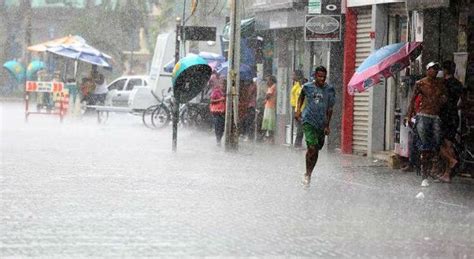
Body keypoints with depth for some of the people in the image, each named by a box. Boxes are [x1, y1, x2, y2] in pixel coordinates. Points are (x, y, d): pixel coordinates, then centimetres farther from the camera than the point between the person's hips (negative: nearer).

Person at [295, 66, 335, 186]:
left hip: (321, 123, 3)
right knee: (312, 147, -17)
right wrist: (298, 110, 5)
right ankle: (307, 174, -5)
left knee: (316, 150, 10)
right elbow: (301, 97, 19)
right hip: (308, 121, -3)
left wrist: (327, 125, 2)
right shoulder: (307, 87, -2)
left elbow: (329, 109, 6)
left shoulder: (330, 90, 1)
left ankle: (309, 174, 26)